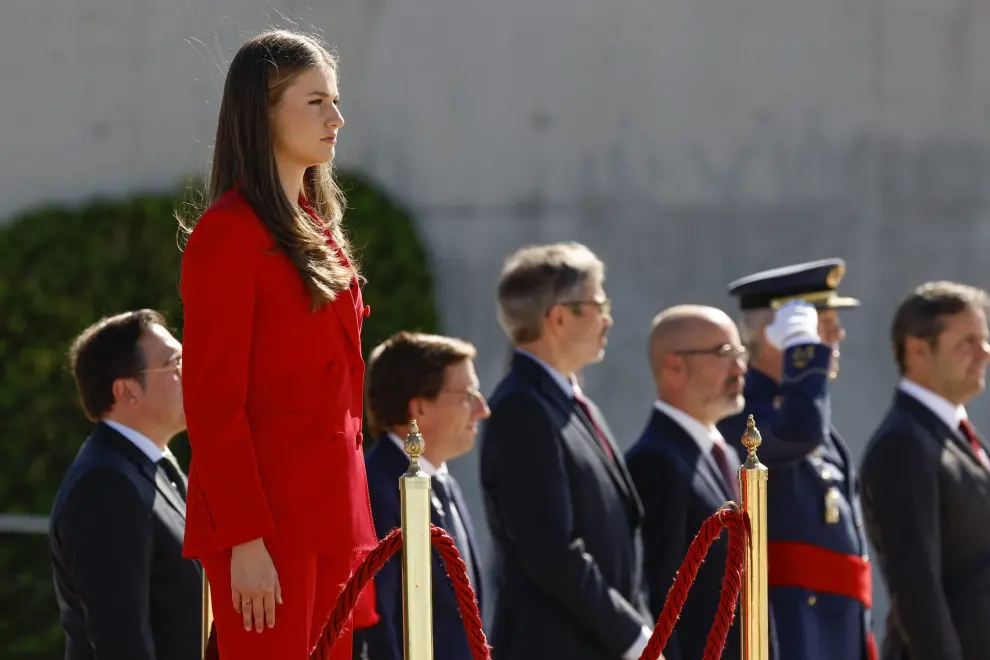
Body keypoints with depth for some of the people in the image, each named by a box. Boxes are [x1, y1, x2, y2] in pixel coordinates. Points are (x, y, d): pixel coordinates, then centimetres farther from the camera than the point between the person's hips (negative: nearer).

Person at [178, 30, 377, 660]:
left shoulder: (318, 231, 17)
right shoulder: (228, 234, -9)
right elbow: (214, 403, -13)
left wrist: (354, 520, 15)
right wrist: (245, 539, -18)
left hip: (329, 511, 8)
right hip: (267, 522, -8)